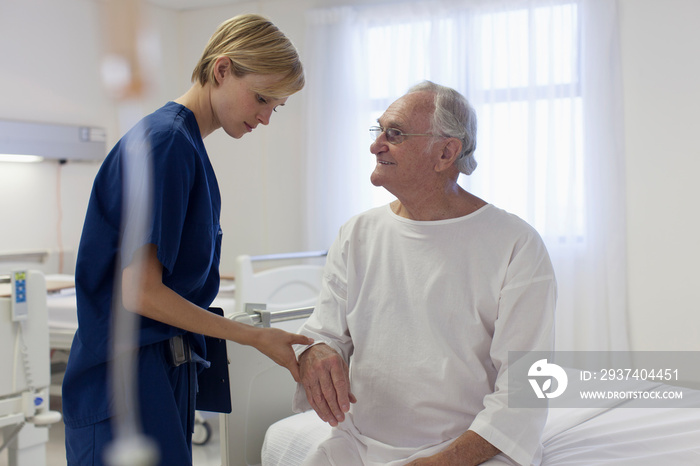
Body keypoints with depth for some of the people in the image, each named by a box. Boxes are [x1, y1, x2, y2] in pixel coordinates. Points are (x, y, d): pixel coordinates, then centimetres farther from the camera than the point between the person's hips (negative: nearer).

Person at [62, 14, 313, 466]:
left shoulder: (185, 141, 10)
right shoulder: (165, 141, -17)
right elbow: (139, 293, -20)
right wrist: (254, 336, -14)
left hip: (168, 368, 9)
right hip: (130, 376, -9)